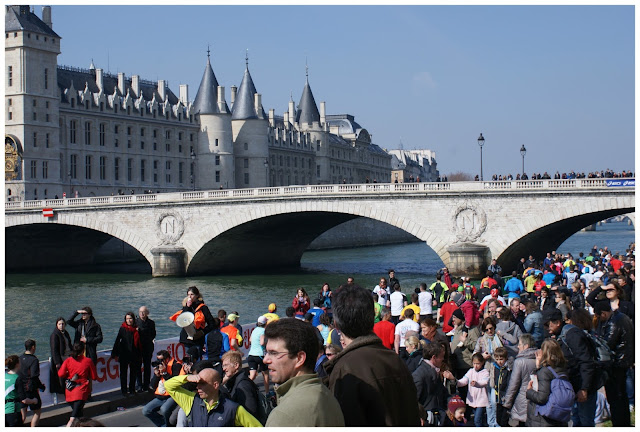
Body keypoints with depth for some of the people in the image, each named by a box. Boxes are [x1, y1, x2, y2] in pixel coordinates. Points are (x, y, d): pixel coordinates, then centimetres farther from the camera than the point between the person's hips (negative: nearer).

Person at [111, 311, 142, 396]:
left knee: (134, 373, 9)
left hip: (134, 355, 3)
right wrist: (115, 354, -7)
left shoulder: (136, 329, 3)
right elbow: (117, 341, -3)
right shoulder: (122, 328, -3)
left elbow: (139, 343, 8)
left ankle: (132, 390, 21)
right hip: (124, 354, -2)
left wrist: (140, 355, 8)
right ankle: (124, 391, 9)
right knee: (123, 373, 3)